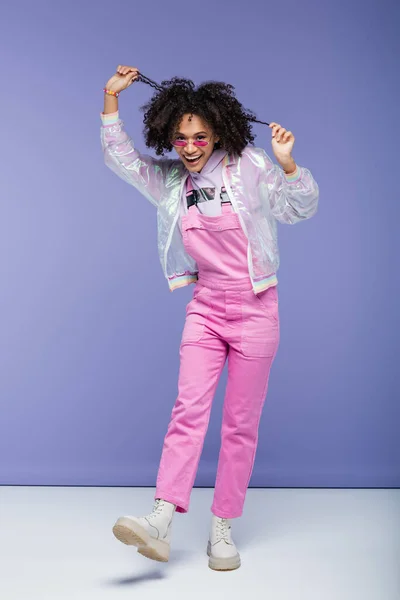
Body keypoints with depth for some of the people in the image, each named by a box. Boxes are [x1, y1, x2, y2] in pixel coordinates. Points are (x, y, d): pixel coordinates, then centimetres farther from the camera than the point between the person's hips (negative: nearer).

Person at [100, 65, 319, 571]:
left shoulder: (249, 167, -4)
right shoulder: (169, 179, 7)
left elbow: (301, 209, -2)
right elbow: (118, 156, 10)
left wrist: (287, 164, -19)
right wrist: (111, 97, 3)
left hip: (254, 307, -2)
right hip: (206, 307, 3)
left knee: (241, 421, 2)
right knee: (188, 408, -12)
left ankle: (222, 529, 11)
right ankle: (161, 522, -17)